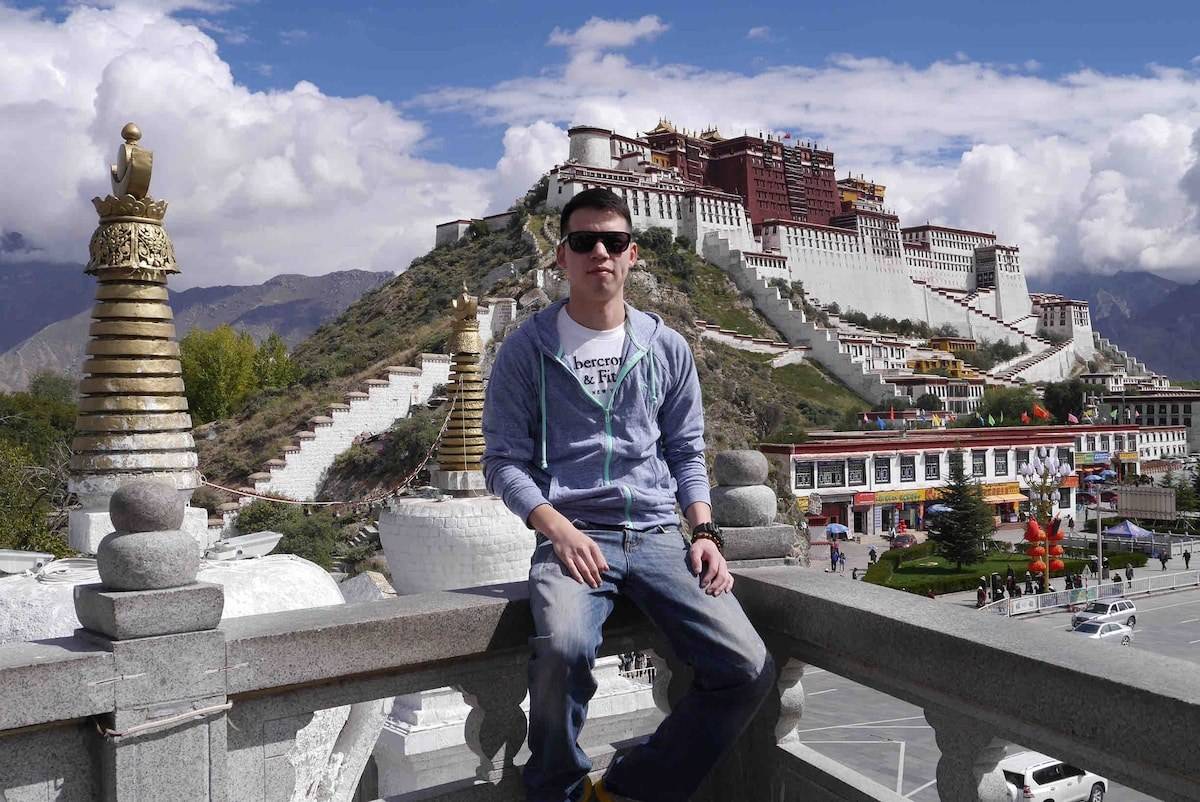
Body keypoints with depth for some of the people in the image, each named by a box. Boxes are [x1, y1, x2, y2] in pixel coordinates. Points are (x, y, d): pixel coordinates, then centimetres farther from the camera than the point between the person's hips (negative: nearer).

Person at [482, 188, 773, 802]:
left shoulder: (667, 348, 13)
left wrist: (704, 531, 1)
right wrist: (560, 530, -12)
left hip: (659, 535, 3)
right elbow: (503, 461, 3)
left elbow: (686, 452, 17)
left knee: (749, 670, -15)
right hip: (572, 535, -3)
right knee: (563, 648, -34)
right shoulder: (527, 349, 5)